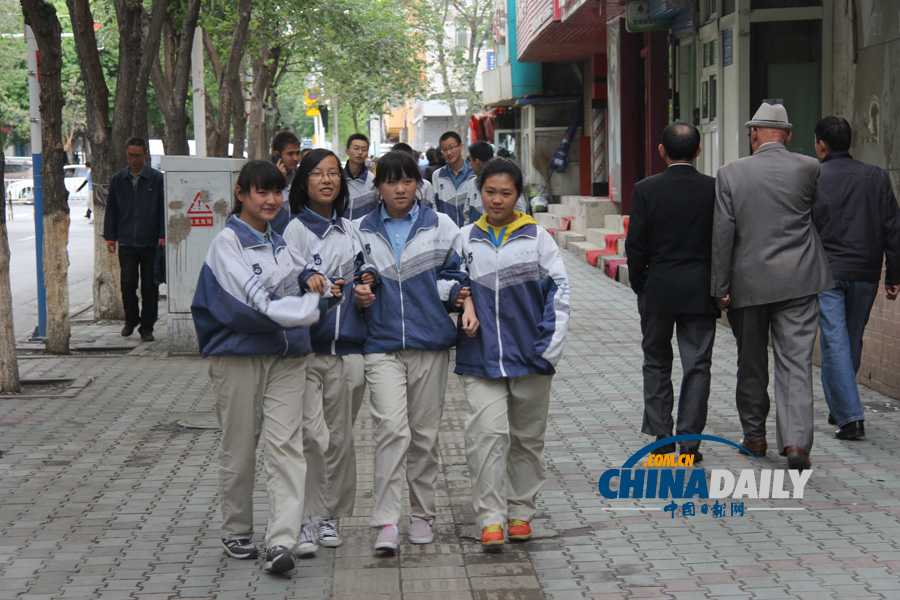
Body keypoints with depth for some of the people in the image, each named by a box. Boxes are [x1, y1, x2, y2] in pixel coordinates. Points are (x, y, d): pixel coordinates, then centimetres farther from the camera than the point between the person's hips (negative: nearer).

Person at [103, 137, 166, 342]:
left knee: (149, 286, 2)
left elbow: (164, 209, 2)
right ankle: (131, 319, 18)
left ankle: (146, 327, 13)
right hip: (126, 242, 2)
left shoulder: (157, 179, 1)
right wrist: (110, 237, 9)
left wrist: (163, 236, -5)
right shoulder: (118, 180, 9)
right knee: (128, 283, -4)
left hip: (150, 242, -2)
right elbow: (111, 211, 14)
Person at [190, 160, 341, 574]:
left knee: (284, 443, -8)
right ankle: (236, 534, 22)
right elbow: (254, 302, -15)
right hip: (239, 354, -5)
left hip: (286, 354, 5)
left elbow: (296, 272, 32)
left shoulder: (280, 239, 14)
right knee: (239, 447, 5)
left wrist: (311, 278, 7)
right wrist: (311, 305, -12)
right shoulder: (228, 243, -6)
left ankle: (281, 541, -13)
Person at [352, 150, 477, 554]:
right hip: (382, 344, -1)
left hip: (431, 342, 1)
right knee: (391, 428, -15)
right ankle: (386, 521, -14)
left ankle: (422, 514, 22)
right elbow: (356, 277, 19)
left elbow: (456, 274, 12)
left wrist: (463, 300, -8)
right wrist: (358, 293, -3)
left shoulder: (440, 227, 6)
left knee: (425, 432, 8)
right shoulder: (361, 232, 8)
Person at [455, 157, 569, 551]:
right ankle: (490, 518, -9)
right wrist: (462, 314, 1)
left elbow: (558, 290, 1)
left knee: (528, 437, 10)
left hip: (529, 356, 0)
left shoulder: (536, 237, 2)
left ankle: (520, 511, 24)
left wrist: (550, 347, -5)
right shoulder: (466, 239, 5)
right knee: (487, 433, -13)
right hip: (480, 357, 0)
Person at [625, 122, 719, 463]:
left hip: (658, 291, 0)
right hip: (700, 291, 0)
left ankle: (661, 436, 12)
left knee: (657, 364, 13)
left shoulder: (645, 190, -6)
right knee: (697, 365, 4)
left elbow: (635, 245, -6)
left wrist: (639, 287, 7)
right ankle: (690, 441, 3)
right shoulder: (715, 189, -4)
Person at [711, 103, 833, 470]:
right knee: (796, 362, -1)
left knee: (751, 363, 14)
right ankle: (796, 441, -13)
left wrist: (720, 288, 0)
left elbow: (722, 234, -5)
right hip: (798, 281, 0)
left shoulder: (731, 174, -5)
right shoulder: (808, 168, -3)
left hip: (748, 282, 0)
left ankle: (754, 437, 24)